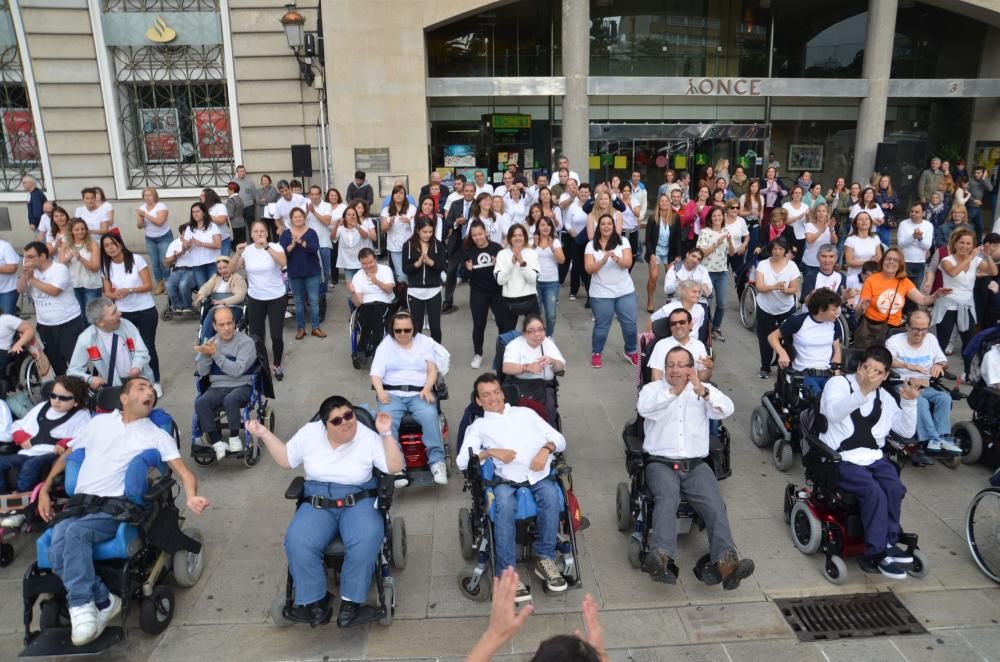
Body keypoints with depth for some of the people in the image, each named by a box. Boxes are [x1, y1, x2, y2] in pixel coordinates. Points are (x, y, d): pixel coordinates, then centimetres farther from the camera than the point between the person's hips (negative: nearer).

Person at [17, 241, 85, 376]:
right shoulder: (32, 271, 7)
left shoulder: (60, 269, -14)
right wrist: (24, 274, -11)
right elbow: (20, 290, 4)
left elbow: (53, 290, -25)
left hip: (68, 323, -7)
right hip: (44, 325, 7)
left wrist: (32, 279, -17)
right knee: (54, 359, 16)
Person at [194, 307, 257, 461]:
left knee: (230, 400, -36)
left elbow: (237, 370, -19)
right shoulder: (209, 342, 9)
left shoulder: (246, 342, -7)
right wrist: (205, 355, -18)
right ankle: (217, 442, -17)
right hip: (217, 387, 4)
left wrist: (215, 354, -23)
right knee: (200, 403, -27)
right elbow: (202, 372, 1)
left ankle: (234, 437, -13)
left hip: (241, 387, -4)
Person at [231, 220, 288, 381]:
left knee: (276, 335, -1)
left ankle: (277, 366, 21)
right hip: (255, 299, 2)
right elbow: (233, 270, -10)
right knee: (256, 335, 6)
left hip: (277, 298, -2)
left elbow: (283, 262, -29)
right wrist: (238, 254, -26)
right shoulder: (247, 250, -2)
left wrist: (267, 247, -36)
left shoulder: (275, 247, -9)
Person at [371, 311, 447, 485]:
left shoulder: (424, 342, 15)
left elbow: (432, 369, 7)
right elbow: (376, 374, 5)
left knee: (430, 416, -32)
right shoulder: (385, 345, 14)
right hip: (392, 393, 0)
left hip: (419, 393, 0)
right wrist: (380, 392, -17)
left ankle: (437, 461, -34)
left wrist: (427, 389, -13)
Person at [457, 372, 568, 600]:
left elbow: (559, 439, 19)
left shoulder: (526, 413, 25)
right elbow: (462, 461, 4)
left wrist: (546, 449, -3)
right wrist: (490, 452, -10)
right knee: (504, 504, -34)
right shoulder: (479, 426, 19)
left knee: (551, 495, -31)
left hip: (540, 476, 2)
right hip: (506, 480, -1)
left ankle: (544, 558, -14)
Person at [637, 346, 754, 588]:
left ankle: (727, 562, -35)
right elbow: (644, 408, -11)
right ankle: (660, 557, -48)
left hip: (696, 465, 3)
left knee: (716, 505, -23)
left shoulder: (704, 389, 17)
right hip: (661, 463, -2)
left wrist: (703, 391, -20)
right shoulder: (652, 389, 12)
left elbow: (727, 410, -2)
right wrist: (673, 390, -20)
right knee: (667, 499, -31)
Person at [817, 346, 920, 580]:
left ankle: (886, 544, -9)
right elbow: (833, 413, -25)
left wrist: (909, 402, -4)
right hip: (841, 460, -5)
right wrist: (863, 391, -39)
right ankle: (878, 553, -15)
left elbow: (907, 431, 11)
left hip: (874, 458, 5)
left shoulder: (885, 397, 15)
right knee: (875, 492, -27)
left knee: (895, 489, -24)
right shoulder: (838, 383, -4)